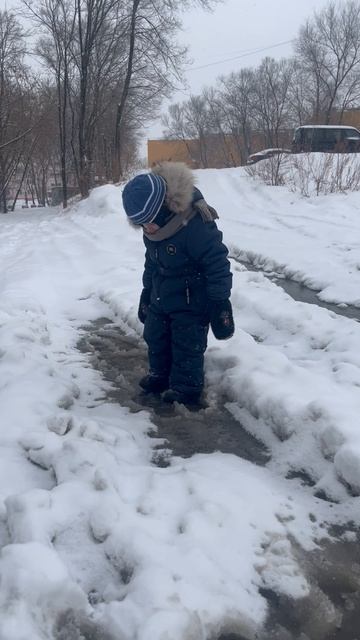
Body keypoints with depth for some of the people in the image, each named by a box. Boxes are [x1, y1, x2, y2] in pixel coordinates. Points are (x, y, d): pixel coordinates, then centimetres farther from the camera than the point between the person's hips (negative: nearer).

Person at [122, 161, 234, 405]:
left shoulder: (196, 225, -31)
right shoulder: (152, 230, -5)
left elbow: (217, 264, -25)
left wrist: (220, 302, -22)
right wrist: (147, 292, 20)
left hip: (191, 301, -8)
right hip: (161, 297, 8)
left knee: (187, 345, 0)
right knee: (155, 338, 17)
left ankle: (186, 387, 16)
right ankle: (160, 375, 36)